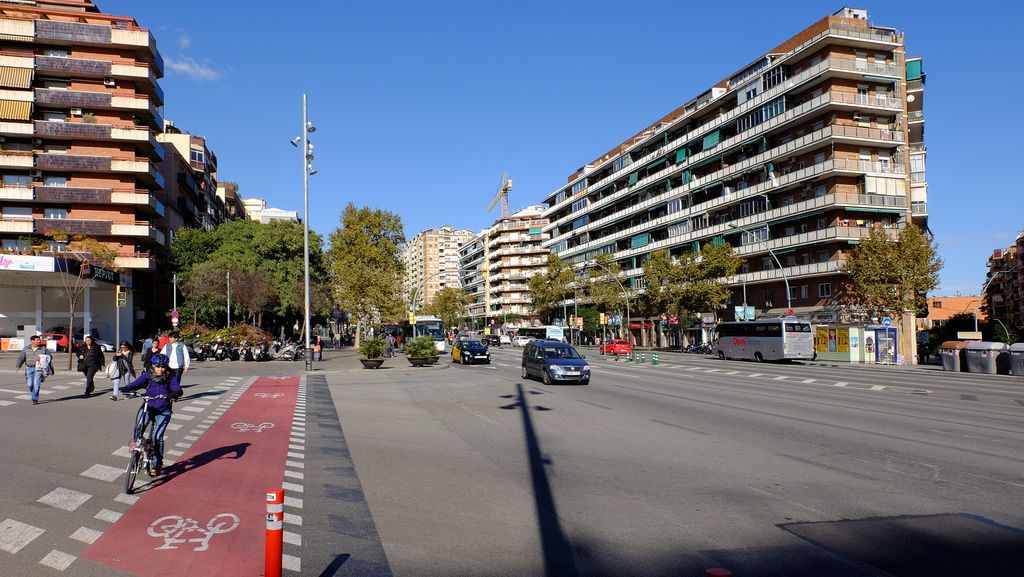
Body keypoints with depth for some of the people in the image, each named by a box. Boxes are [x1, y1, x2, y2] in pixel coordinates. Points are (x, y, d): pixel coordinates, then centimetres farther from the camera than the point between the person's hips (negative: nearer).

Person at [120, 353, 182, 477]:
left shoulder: (171, 378, -7)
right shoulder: (147, 376, -2)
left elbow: (179, 390, -22)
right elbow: (136, 384, -16)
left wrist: (173, 394, -45)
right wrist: (124, 389, -36)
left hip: (163, 412, -1)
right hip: (148, 407, 1)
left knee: (157, 436, -11)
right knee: (139, 425, -29)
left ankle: (157, 464, 3)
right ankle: (136, 441, 4)